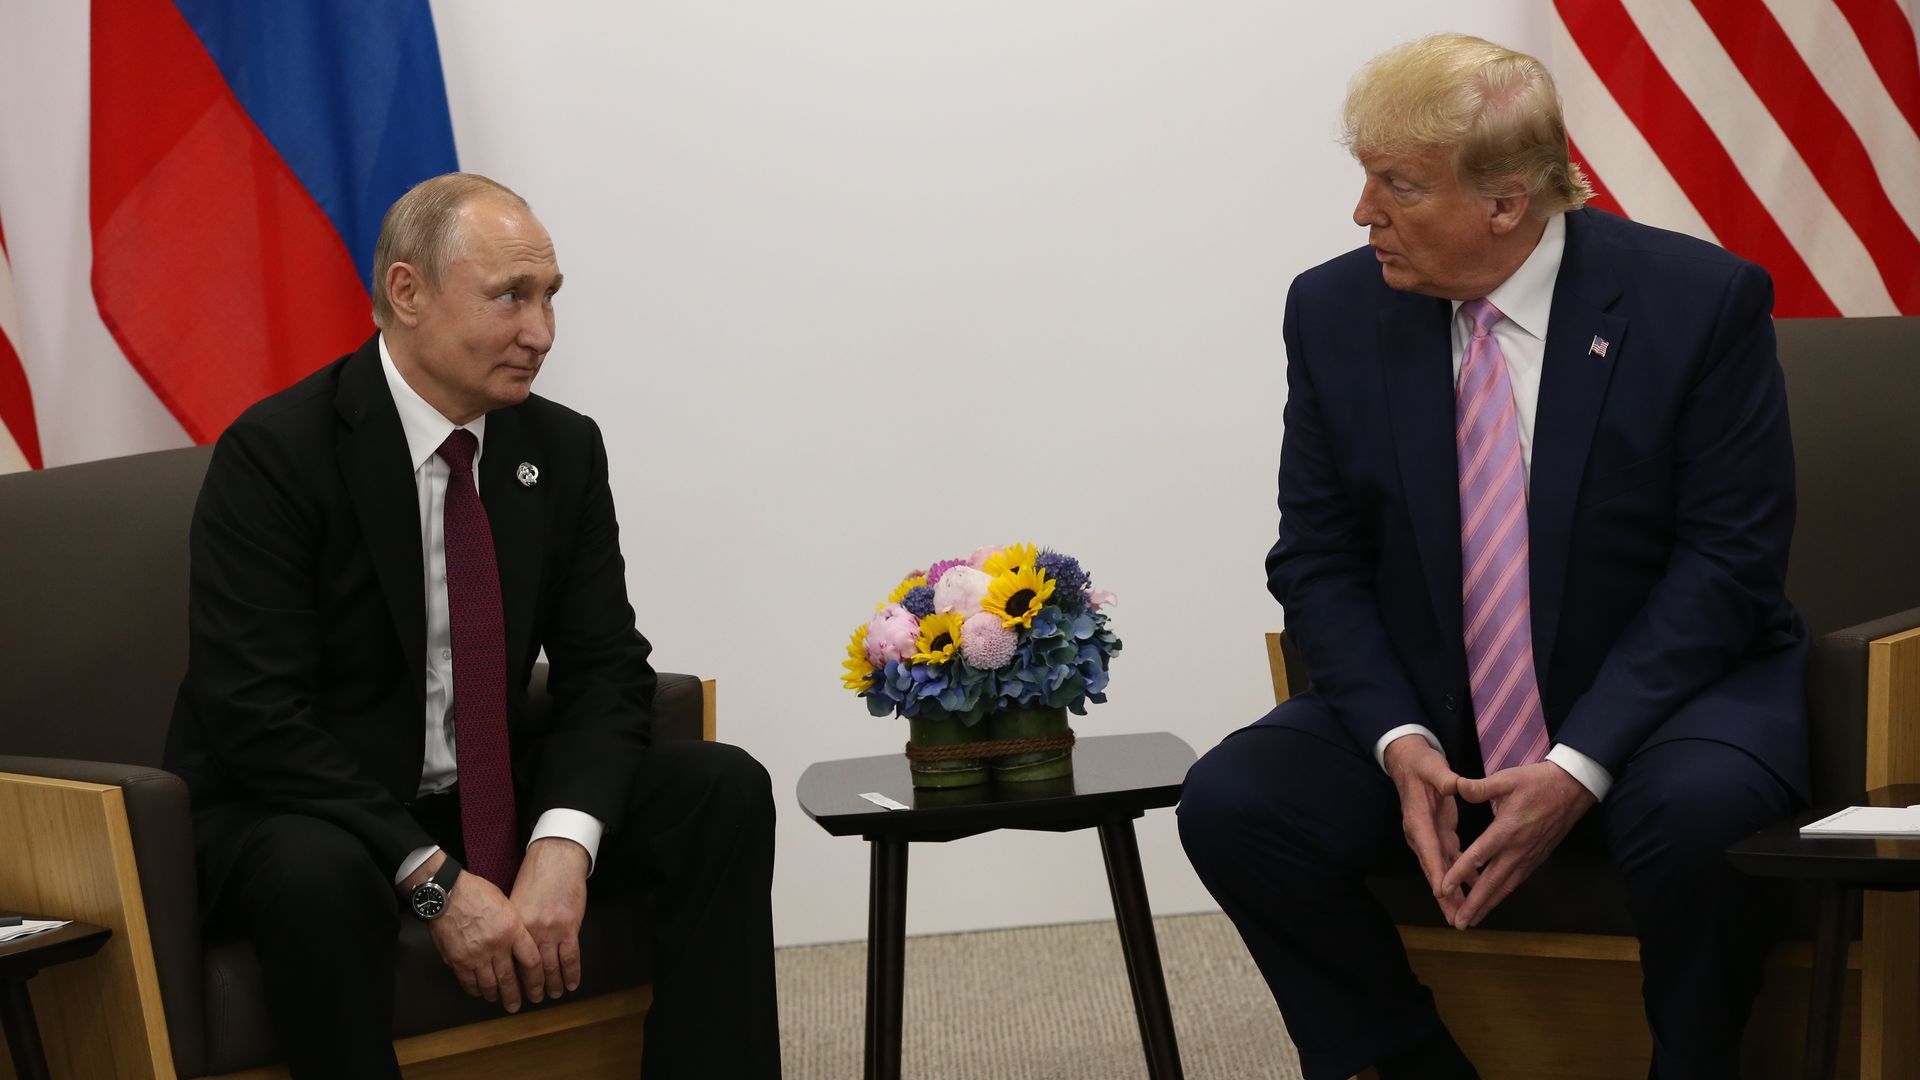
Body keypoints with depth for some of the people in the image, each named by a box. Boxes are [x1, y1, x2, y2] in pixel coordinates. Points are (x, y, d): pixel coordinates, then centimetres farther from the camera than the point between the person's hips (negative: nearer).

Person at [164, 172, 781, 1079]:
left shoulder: (563, 450, 1)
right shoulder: (274, 453, -16)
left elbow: (605, 669, 0)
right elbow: (255, 716, -22)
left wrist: (562, 847, -20)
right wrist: (435, 881, -28)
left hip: (494, 800, 6)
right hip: (303, 814, -5)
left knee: (725, 790, -12)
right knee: (318, 878, -39)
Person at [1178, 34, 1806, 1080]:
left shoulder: (1701, 299, -10)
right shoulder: (1334, 310, -1)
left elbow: (1730, 560, -12)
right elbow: (1317, 563, 1)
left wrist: (1578, 766, -22)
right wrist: (1403, 744, -16)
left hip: (1658, 697, -3)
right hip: (1428, 711, 3)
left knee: (1693, 814, -36)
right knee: (1229, 802, -21)